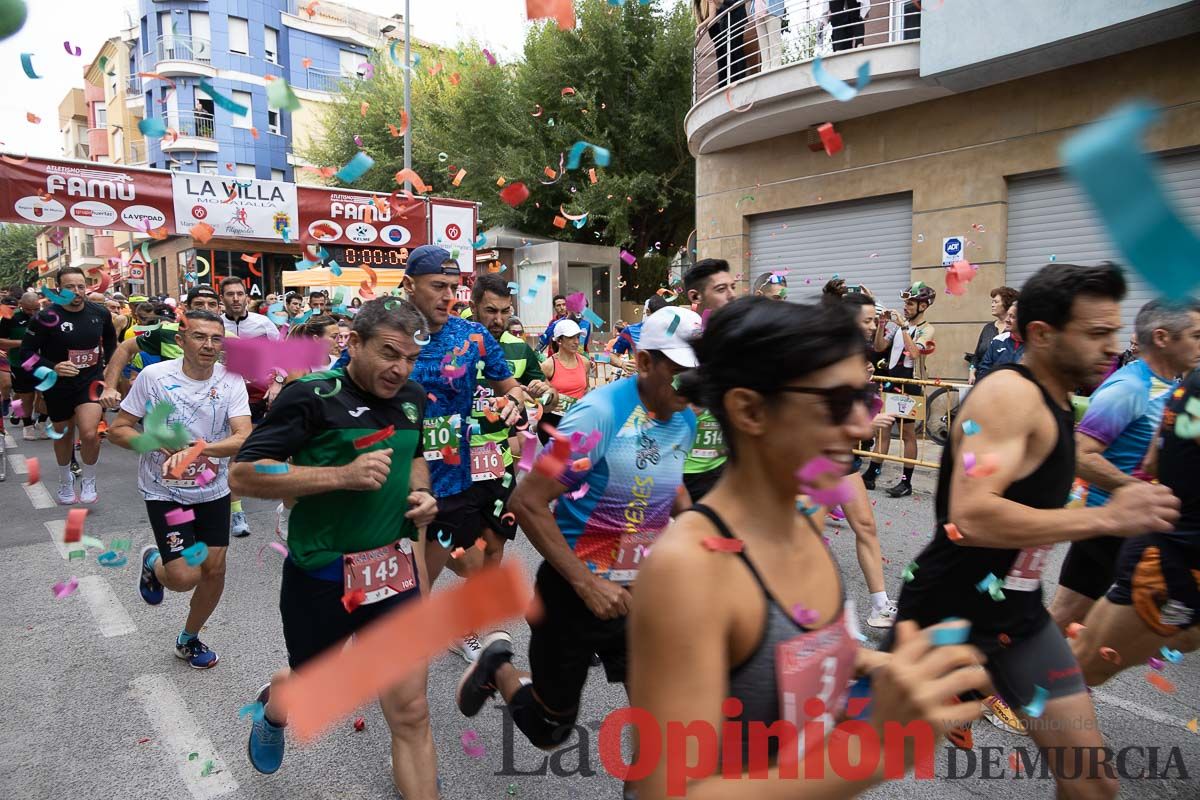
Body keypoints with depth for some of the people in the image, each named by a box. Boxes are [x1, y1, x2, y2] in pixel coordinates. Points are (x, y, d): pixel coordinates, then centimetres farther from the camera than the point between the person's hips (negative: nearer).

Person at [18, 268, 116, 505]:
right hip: (58, 385, 0)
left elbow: (110, 339, 18)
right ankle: (65, 481, 42)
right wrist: (52, 368, -24)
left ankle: (89, 481, 6)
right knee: (63, 434, 17)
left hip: (90, 381, 0)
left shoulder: (100, 313, -5)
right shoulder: (47, 317, -15)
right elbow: (26, 354, -9)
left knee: (89, 434, -19)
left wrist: (110, 366, 10)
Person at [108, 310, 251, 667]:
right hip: (165, 491, -2)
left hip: (214, 491, 3)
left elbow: (244, 438, -21)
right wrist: (164, 444, -23)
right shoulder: (154, 376, -13)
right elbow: (118, 430, -7)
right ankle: (153, 562, 28)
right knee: (185, 577, -10)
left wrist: (197, 449, -37)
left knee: (214, 569, 7)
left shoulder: (231, 381, -10)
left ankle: (189, 639, 34)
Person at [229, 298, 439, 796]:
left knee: (410, 714, 3)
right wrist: (343, 475, -27)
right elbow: (242, 475, -18)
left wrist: (420, 492, 1)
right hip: (321, 577, -3)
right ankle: (273, 708, 59)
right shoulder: (312, 396, -15)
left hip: (394, 569, 4)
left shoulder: (412, 397, 3)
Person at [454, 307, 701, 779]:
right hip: (574, 592, -5)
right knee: (548, 732, 13)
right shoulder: (600, 413, -23)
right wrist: (587, 584, -25)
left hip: (640, 593, 5)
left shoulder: (685, 419, -2)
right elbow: (527, 504, -23)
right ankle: (497, 667, 40)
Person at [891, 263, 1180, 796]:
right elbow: (968, 518, -35)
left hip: (1017, 613, 8)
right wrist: (1104, 517, -30)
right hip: (944, 612, -8)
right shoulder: (1008, 394, -22)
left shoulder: (1052, 400, 7)